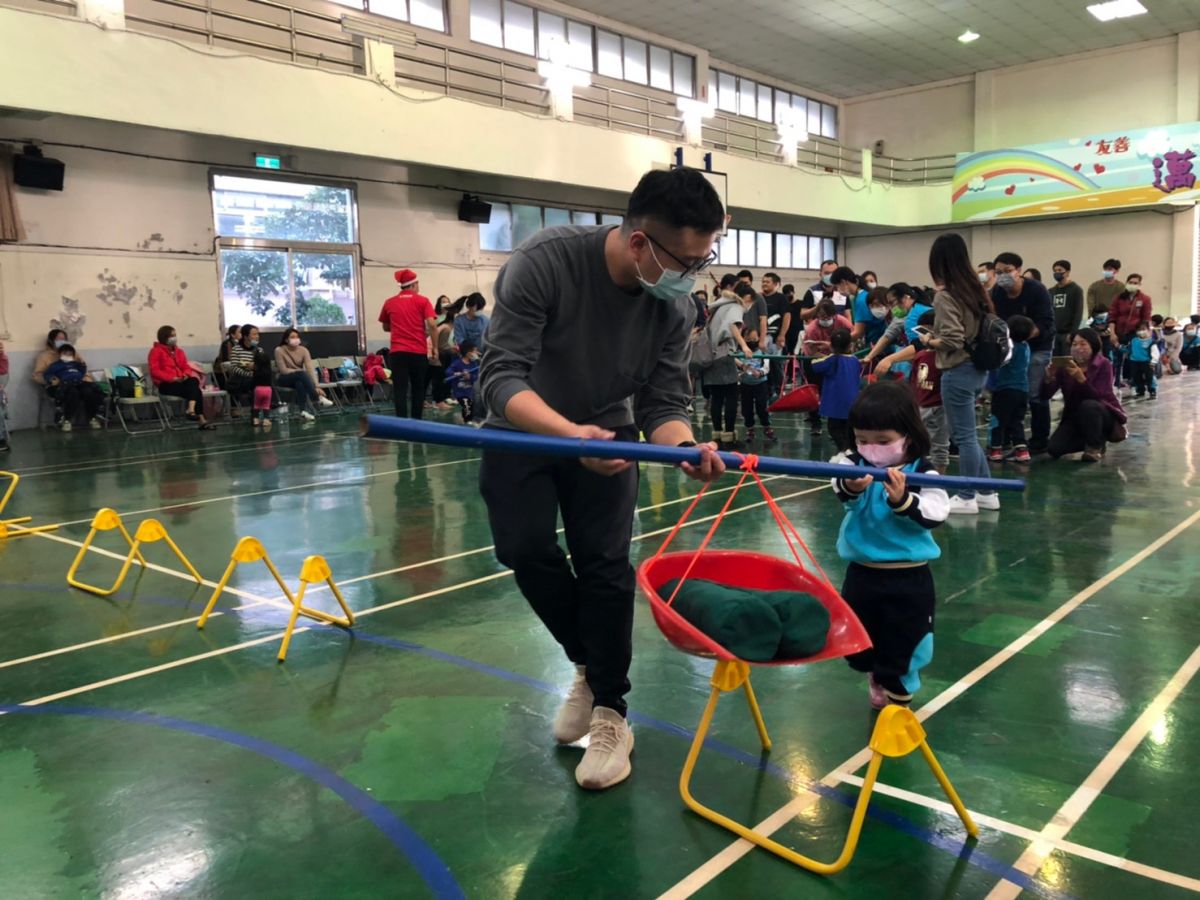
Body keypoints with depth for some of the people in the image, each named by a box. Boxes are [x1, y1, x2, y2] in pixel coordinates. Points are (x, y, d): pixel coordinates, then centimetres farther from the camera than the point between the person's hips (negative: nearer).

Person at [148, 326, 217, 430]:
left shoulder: (179, 351, 19)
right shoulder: (156, 351, 0)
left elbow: (186, 367, 18)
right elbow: (155, 371, -10)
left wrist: (186, 375, -8)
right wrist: (173, 378, -21)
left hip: (181, 381, 6)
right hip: (166, 384, -5)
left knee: (194, 381, -32)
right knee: (195, 391, -29)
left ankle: (191, 410, -46)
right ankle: (201, 420, -34)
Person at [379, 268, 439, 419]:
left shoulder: (389, 303, 8)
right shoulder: (423, 301, 1)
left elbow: (386, 327, 20)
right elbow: (432, 325, -9)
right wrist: (435, 347, -2)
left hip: (398, 352, 1)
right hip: (419, 352, -1)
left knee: (400, 390, -2)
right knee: (418, 388, 12)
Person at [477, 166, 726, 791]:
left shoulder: (674, 305, -19)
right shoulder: (543, 262, -32)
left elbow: (663, 404, -16)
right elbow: (501, 376, -35)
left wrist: (685, 447, -39)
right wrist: (569, 433, -53)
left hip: (606, 433, 2)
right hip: (523, 429, -1)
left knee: (605, 565, -6)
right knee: (527, 551, -8)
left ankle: (609, 711, 8)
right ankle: (590, 663, 18)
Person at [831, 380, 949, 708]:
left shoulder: (922, 471, -11)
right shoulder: (854, 465, -8)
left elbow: (935, 514, -20)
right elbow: (841, 489, -29)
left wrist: (903, 500, -36)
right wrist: (851, 486, -53)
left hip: (909, 578, -3)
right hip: (862, 574, 3)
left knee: (904, 645, 9)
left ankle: (898, 698, 30)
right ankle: (877, 676, 50)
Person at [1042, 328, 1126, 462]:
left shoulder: (1103, 365, -15)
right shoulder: (1065, 365, -7)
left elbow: (1098, 397, -29)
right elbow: (1046, 395, -15)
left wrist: (1081, 378, -44)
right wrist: (1049, 377, -35)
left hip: (1105, 415, -4)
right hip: (1075, 416, 4)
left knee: (1088, 405, -37)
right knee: (1055, 448, -16)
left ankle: (1096, 445, -13)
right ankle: (1096, 440, 10)